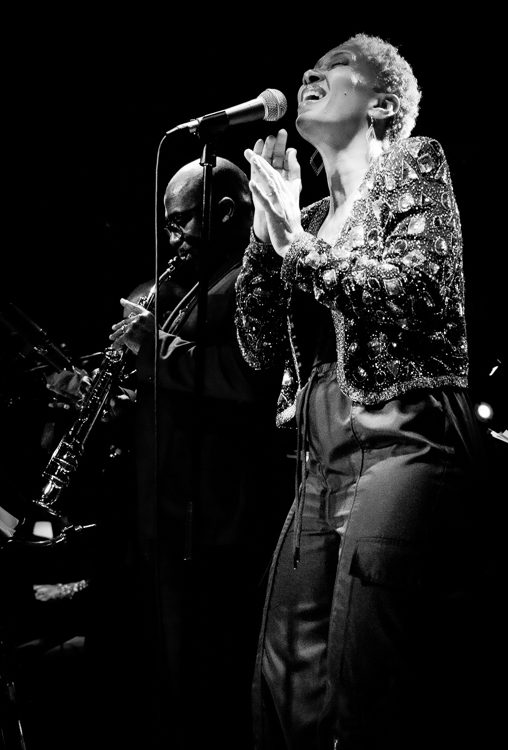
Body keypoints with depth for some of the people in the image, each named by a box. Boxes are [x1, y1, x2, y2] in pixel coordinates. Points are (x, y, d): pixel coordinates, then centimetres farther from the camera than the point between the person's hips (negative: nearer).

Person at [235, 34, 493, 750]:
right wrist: (266, 224, 6)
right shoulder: (312, 215, 21)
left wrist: (295, 235, -6)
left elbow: (416, 291, -12)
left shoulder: (416, 166, 4)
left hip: (407, 444, -7)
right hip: (322, 467, 7)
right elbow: (261, 343, 15)